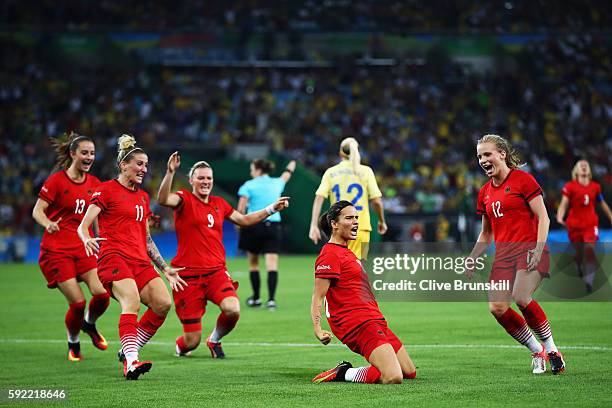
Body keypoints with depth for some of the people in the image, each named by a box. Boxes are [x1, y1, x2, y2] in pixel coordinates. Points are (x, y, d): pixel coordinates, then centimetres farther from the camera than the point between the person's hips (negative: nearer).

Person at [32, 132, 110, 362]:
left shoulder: (94, 183, 8)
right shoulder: (57, 180, -8)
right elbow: (37, 211, -8)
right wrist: (48, 224, -28)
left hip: (83, 248, 4)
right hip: (56, 250, -4)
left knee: (102, 293, -15)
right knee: (78, 302, -12)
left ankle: (89, 324, 19)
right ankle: (73, 345, 16)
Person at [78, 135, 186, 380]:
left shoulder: (143, 197, 23)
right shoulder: (107, 190, 2)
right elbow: (82, 226, -5)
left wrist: (166, 269, 25)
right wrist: (87, 240, -28)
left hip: (140, 261, 7)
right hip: (113, 256, -7)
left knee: (163, 303, -13)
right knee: (132, 302, -30)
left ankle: (128, 350, 0)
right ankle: (130, 362, -40)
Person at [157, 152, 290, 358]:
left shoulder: (219, 203, 14)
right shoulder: (185, 199, -2)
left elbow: (243, 220, 28)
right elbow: (163, 200, -23)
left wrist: (272, 208, 24)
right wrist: (170, 172, -36)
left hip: (216, 271, 4)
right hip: (189, 274, -4)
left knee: (232, 310, -27)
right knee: (192, 342, -5)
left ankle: (214, 340, 7)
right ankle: (181, 344, 36)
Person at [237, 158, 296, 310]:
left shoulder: (249, 185, -2)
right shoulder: (276, 183, 11)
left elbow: (241, 209, -10)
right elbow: (286, 175, 36)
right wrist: (291, 167, 57)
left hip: (253, 225, -2)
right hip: (273, 226, 2)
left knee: (253, 263, 13)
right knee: (272, 263, -6)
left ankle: (256, 298, 19)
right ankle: (271, 299, -18)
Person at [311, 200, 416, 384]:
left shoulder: (347, 253, 21)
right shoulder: (330, 255, -10)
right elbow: (317, 297, -15)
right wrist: (317, 329, -28)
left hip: (375, 321, 11)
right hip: (361, 325, -11)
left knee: (409, 372, 11)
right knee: (393, 377, -26)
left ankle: (345, 371, 12)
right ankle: (342, 374, -9)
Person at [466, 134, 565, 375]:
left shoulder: (522, 179, -2)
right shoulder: (485, 192, 16)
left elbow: (543, 217, -5)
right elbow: (486, 233, 24)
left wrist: (538, 249, -17)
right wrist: (472, 258, 11)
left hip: (529, 249, -6)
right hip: (503, 255, 6)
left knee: (521, 297, -28)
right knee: (497, 307, -12)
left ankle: (551, 349, -9)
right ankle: (537, 352, 5)